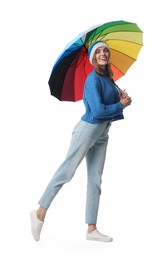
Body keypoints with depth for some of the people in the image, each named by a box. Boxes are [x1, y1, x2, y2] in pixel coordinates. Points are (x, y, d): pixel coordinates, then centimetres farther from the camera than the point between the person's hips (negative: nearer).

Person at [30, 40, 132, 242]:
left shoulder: (108, 77, 11)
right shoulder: (94, 78, -15)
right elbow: (98, 110, -22)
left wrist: (120, 97, -3)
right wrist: (121, 105, -10)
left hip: (102, 134, 9)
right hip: (88, 129, -9)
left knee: (95, 179, 8)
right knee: (66, 171, -4)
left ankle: (92, 230, 12)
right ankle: (40, 213, 11)